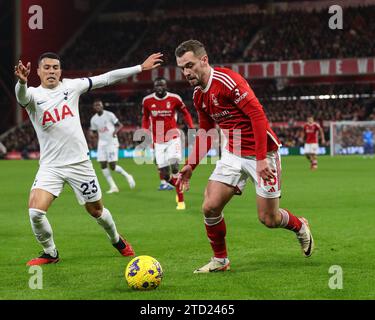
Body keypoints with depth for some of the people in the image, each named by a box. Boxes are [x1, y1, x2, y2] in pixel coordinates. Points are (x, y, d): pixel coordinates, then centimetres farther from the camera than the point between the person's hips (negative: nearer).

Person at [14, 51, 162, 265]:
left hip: (79, 162, 1)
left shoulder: (71, 86, 1)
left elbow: (106, 79, 5)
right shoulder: (33, 95, -7)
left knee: (96, 210, 15)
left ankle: (117, 240, 44)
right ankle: (50, 253, 6)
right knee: (35, 211, -18)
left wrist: (141, 68, 5)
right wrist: (22, 82, -56)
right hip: (50, 166, -1)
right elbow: (22, 96, -32)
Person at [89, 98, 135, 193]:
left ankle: (127, 176, 14)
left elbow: (120, 125, -2)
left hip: (112, 142, -5)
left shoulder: (109, 115, -6)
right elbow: (93, 132, 15)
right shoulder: (93, 119, 8)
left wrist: (116, 131, -23)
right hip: (101, 143, 5)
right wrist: (91, 134, -9)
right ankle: (113, 187, 2)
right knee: (103, 165, -5)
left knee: (112, 166, -12)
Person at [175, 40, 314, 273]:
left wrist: (261, 158, -26)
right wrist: (191, 165, 13)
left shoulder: (227, 80, -20)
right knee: (210, 207, -7)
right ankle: (220, 260, 12)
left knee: (269, 219, 0)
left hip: (261, 154, -7)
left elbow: (258, 115, -23)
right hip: (233, 154, 7)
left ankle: (300, 227, 33)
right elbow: (206, 132, 20)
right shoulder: (199, 96, 6)